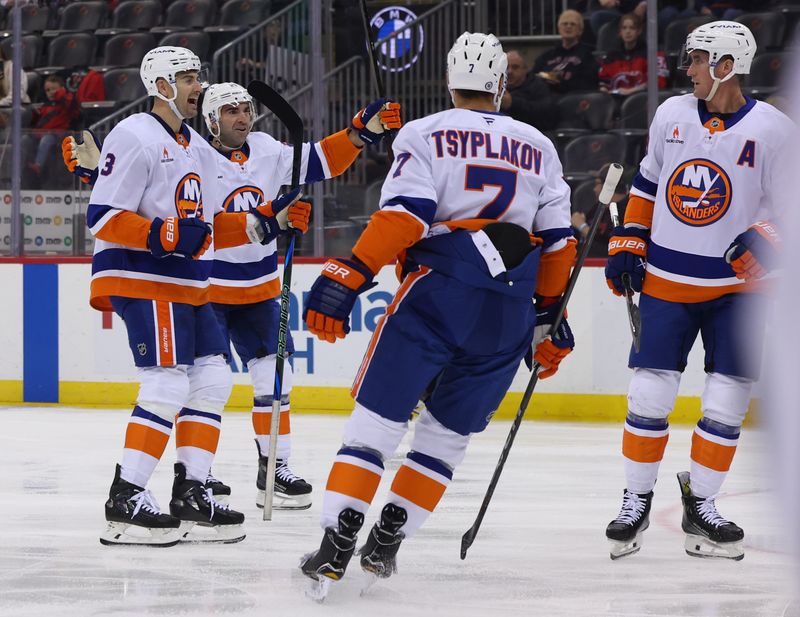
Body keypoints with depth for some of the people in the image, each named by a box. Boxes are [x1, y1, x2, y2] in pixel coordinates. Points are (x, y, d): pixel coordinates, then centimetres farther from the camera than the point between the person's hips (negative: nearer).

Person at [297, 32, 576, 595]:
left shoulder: (425, 135, 5)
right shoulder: (539, 147, 18)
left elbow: (402, 217, -10)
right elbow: (558, 240, 17)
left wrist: (344, 281, -12)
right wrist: (550, 318, 26)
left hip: (439, 292, -4)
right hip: (509, 311, 4)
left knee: (379, 416, 0)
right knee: (450, 431, 15)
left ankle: (335, 546, -11)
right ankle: (386, 545, 11)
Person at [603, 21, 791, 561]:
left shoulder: (771, 130, -9)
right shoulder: (673, 115, 3)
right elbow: (647, 184, 15)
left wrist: (764, 239, -24)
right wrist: (628, 244, 9)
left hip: (735, 286, -2)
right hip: (666, 281, 2)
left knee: (728, 401, -3)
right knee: (649, 394, -2)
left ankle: (700, 504, 12)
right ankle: (637, 501, 11)